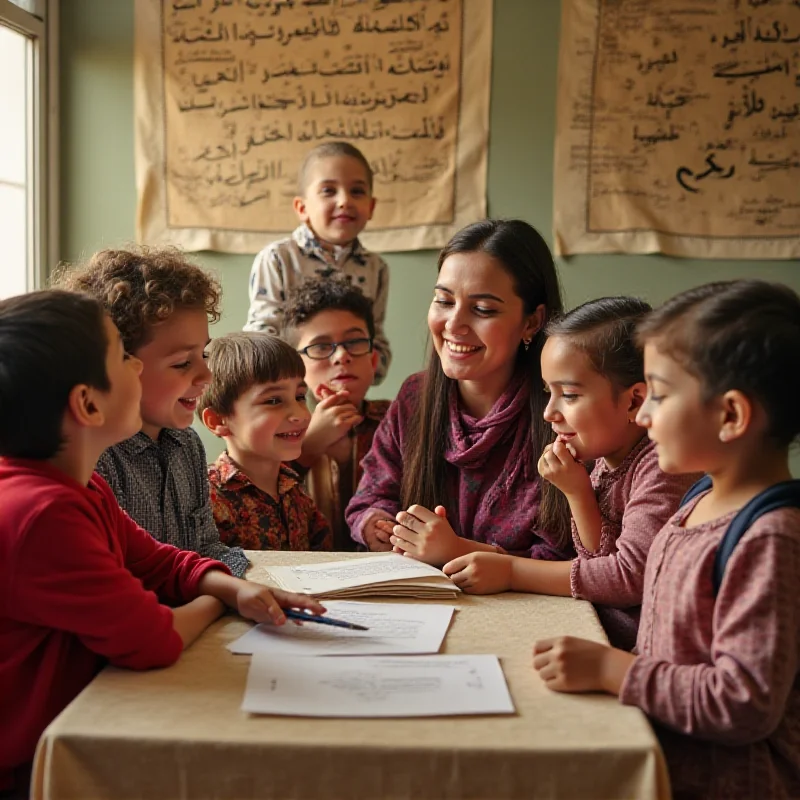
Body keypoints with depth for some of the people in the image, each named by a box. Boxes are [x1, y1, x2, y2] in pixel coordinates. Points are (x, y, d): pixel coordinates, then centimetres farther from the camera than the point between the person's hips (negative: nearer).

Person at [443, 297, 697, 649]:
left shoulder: (664, 464, -19)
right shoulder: (606, 460, 6)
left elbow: (633, 576, -24)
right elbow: (601, 560, 6)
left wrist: (512, 571, -20)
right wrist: (577, 493, -10)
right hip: (600, 629, 8)